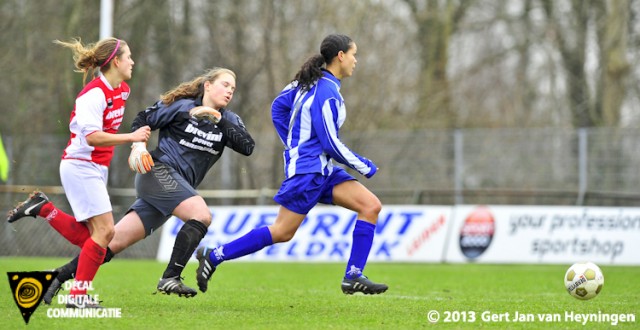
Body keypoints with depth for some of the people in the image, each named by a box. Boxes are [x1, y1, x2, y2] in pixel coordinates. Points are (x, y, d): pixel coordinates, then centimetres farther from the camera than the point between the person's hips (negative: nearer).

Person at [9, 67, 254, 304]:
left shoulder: (228, 120, 10)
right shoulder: (181, 105, -2)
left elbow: (247, 147, -4)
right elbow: (142, 121, 4)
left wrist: (220, 120, -11)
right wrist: (138, 145, -13)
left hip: (179, 187, 6)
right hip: (159, 171, -6)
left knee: (115, 241, 1)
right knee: (202, 215, -27)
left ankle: (59, 276, 6)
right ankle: (170, 278, -26)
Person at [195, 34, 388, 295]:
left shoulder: (309, 82, 9)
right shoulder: (327, 93, -19)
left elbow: (278, 108, 20)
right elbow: (330, 143, -18)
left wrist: (294, 146, 24)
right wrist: (364, 167, -6)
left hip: (323, 170, 10)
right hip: (307, 170, -10)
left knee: (371, 206, -3)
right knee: (282, 232, -6)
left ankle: (353, 277, -6)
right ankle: (214, 256, 4)